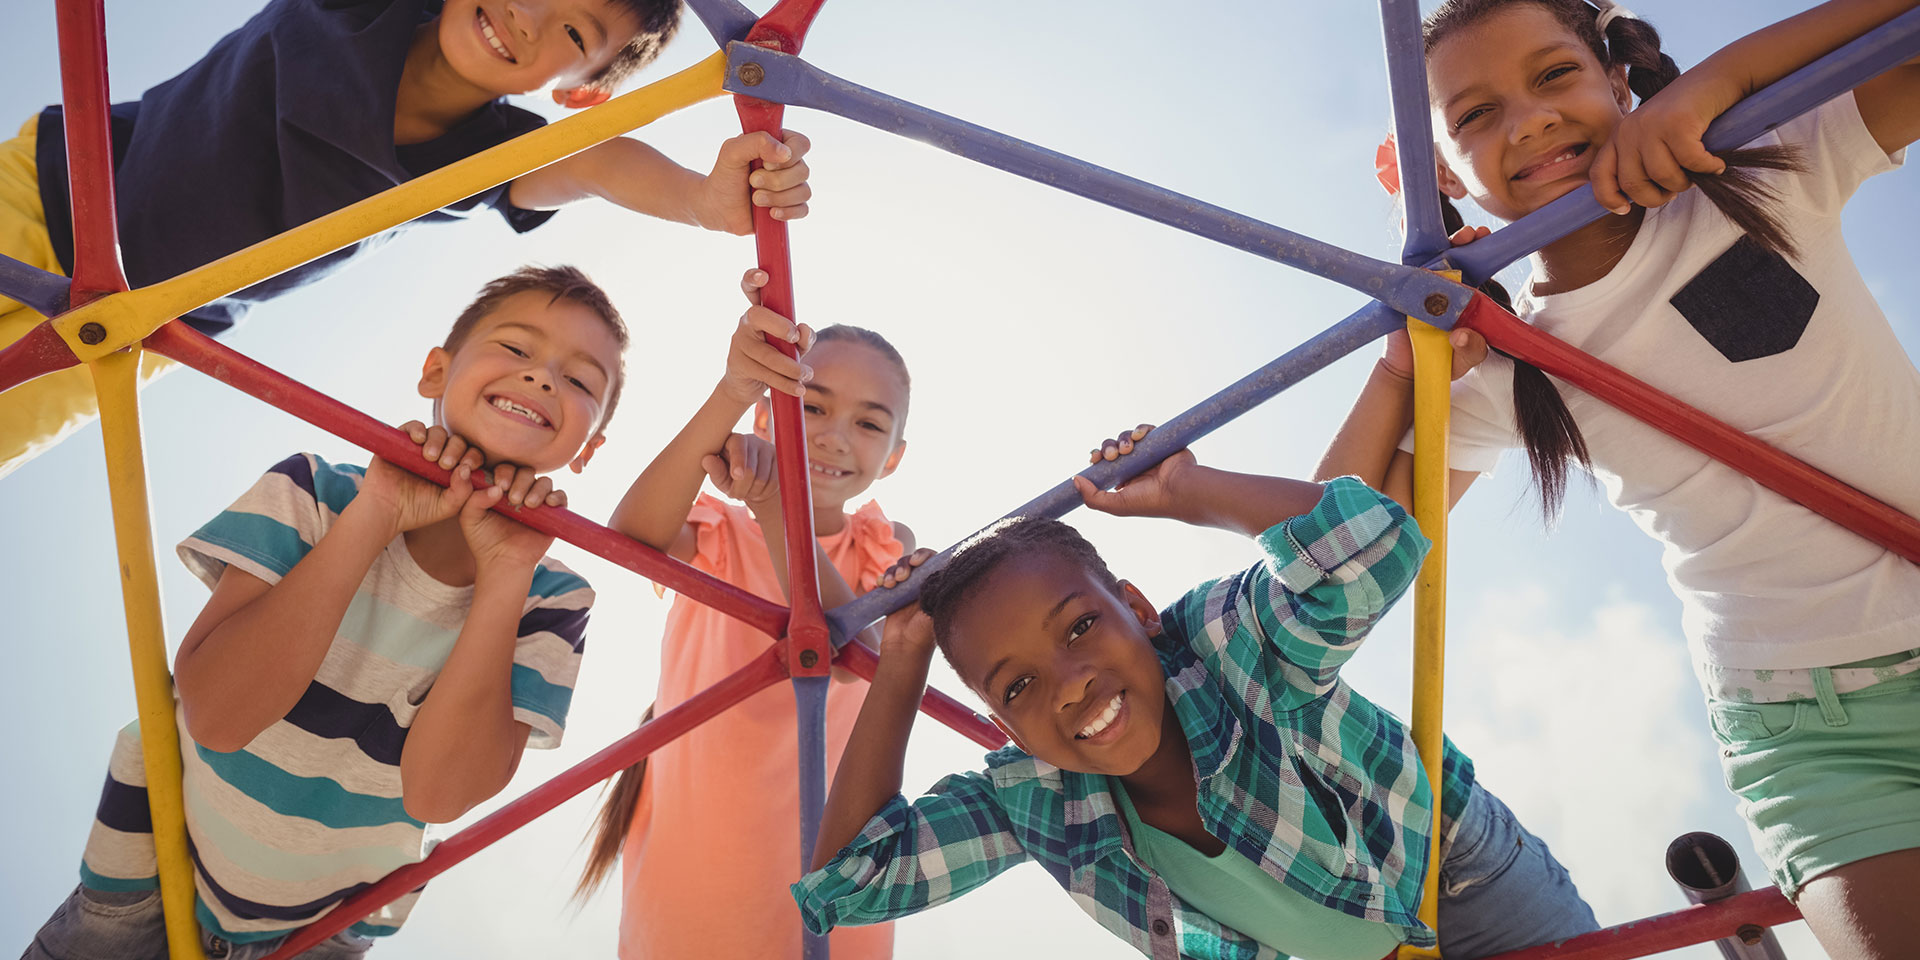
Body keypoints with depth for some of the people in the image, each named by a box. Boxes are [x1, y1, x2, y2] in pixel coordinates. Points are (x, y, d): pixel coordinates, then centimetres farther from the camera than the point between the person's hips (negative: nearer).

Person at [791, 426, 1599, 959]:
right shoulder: (1029, 798, -22)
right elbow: (848, 878, -25)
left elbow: (1375, 547, -53)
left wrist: (1185, 491, -42)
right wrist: (903, 661, -27)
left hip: (1461, 877, -2)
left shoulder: (1228, 639, -35)